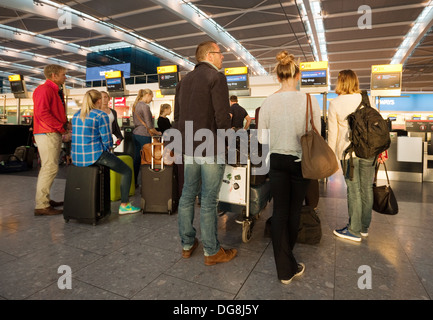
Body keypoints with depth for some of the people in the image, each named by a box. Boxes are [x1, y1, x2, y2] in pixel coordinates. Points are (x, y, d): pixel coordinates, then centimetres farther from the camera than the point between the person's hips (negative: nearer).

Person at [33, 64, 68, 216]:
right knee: (50, 168, -12)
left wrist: (65, 123, 6)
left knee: (48, 168, 15)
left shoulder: (55, 90, 22)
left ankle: (44, 199, 25)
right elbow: (41, 113, -20)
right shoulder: (44, 89, -10)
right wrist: (61, 126, -18)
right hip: (47, 134, -11)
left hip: (54, 134, 11)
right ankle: (41, 206, -6)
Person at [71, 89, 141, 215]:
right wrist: (108, 149, 8)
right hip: (94, 156, -8)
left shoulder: (76, 115, 11)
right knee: (127, 171, 7)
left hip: (76, 158, 9)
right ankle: (124, 205, 8)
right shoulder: (101, 116, -12)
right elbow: (107, 140, -14)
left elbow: (76, 137, 19)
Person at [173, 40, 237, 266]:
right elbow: (222, 117, -17)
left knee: (187, 196, 14)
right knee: (208, 202, 0)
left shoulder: (184, 80, 16)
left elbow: (177, 117, 16)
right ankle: (212, 252, 15)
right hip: (211, 150, -7)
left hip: (189, 149, 7)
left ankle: (187, 245, 27)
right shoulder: (216, 77, -7)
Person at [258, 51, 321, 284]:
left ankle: (285, 269, 13)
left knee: (279, 210, 9)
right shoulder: (309, 100, -10)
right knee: (295, 210, 17)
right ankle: (287, 254, 39)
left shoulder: (268, 102, -7)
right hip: (301, 160, 0)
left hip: (277, 161, 1)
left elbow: (262, 138, -2)